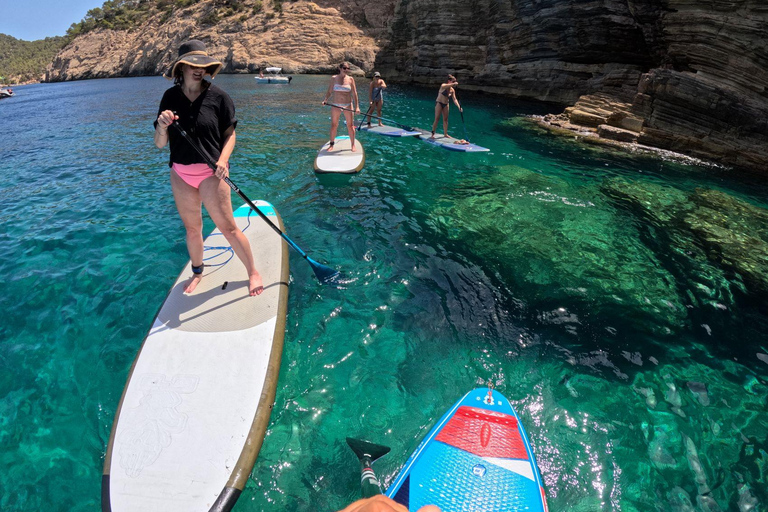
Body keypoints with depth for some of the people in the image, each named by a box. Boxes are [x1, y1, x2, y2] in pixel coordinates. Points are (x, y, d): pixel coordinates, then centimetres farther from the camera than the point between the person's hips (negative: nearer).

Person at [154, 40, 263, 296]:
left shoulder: (218, 96, -5)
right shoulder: (170, 97, 2)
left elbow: (229, 134, -1)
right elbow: (159, 144, 2)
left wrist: (223, 160, -19)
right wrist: (162, 126, -19)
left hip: (210, 172, -3)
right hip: (180, 174, 4)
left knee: (227, 226, -4)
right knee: (192, 228, 15)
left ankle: (253, 272, 10)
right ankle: (197, 272, 35)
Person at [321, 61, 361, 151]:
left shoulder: (350, 79, 1)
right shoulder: (334, 78, 1)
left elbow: (354, 94, -1)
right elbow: (329, 91, 4)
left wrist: (357, 107, -9)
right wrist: (325, 100, -14)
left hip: (348, 105, 0)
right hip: (336, 105, 0)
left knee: (350, 125, 2)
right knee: (334, 125, 5)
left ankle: (353, 145, 13)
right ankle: (332, 145, 16)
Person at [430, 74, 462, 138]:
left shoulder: (452, 90, 1)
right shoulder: (443, 85, -13)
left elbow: (454, 99, -2)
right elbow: (444, 86, -38)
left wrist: (459, 107, -14)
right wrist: (453, 84, -43)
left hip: (446, 104, 6)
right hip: (439, 103, -6)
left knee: (445, 119, 8)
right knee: (437, 119, -8)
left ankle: (445, 134, 15)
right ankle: (433, 134, -5)